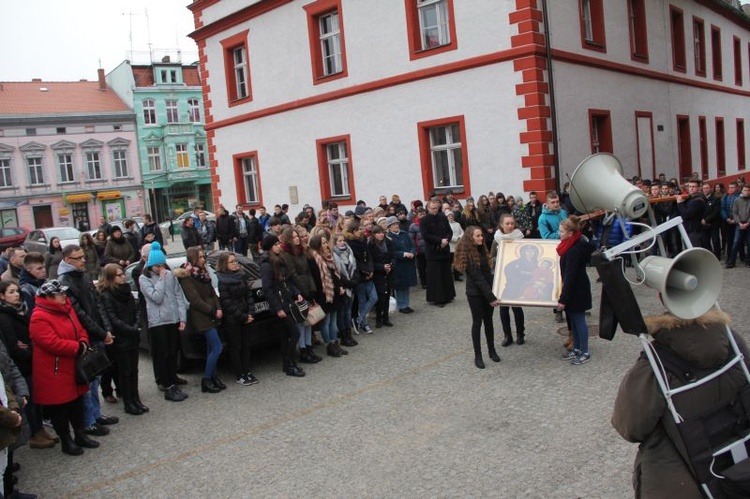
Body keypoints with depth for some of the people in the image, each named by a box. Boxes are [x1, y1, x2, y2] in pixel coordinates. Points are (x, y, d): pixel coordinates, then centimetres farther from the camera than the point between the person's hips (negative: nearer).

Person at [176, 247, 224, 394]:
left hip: (210, 316, 8)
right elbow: (195, 299, -17)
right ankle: (206, 381, -2)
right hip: (200, 317, -8)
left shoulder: (203, 273, 14)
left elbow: (212, 293, 13)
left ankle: (213, 377, 21)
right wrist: (212, 310, -13)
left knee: (211, 348, 12)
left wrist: (218, 308, -2)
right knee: (217, 347, -11)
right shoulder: (186, 276, -12)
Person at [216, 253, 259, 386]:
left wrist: (250, 313, -3)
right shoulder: (222, 280, -12)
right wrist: (243, 316, -13)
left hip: (245, 317, 6)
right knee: (235, 347, 3)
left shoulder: (242, 275, 7)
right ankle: (239, 376, 11)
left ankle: (247, 372, 21)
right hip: (231, 319, -6)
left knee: (246, 344, 11)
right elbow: (227, 303, -15)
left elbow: (249, 295, 9)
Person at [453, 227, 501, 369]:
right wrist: (491, 297, -23)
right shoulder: (467, 255, -17)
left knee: (488, 321, 15)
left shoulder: (481, 250, 7)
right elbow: (477, 278, -20)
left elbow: (487, 272, 10)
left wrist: (492, 293, 4)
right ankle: (478, 355, 13)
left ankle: (492, 350, 28)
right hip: (475, 293, -6)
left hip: (487, 291, 6)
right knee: (477, 322, 2)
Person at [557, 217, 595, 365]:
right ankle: (577, 349, 30)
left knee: (578, 319, 1)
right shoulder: (572, 245, 3)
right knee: (573, 319, 17)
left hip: (577, 291, -9)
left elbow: (570, 276, -26)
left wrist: (563, 299, -24)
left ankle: (585, 353, 13)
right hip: (574, 288, 9)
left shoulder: (575, 250, -26)